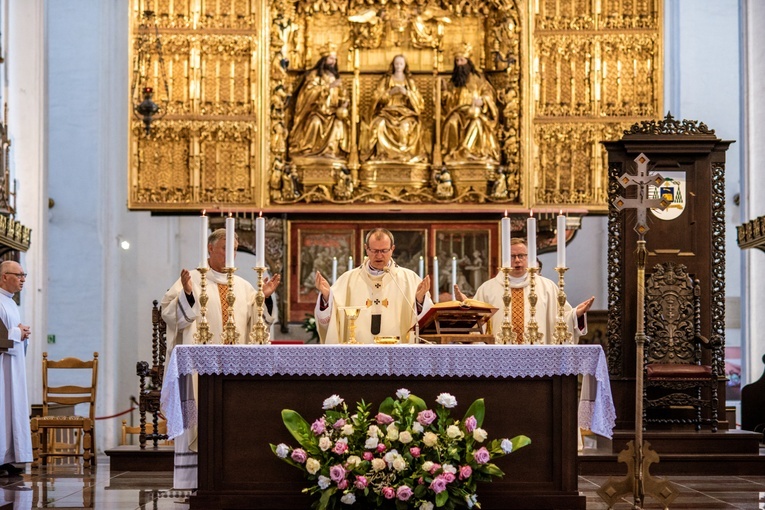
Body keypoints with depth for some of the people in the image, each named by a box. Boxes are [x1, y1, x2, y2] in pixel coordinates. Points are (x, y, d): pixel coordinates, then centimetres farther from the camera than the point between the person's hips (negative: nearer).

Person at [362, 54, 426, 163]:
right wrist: (390, 92, -10)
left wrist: (407, 92, -9)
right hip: (388, 110, 0)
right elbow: (377, 97, 5)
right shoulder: (385, 80, 14)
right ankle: (382, 154, -30)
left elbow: (418, 100, 7)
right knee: (380, 124, -34)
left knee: (406, 125, -36)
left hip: (406, 111, 0)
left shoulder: (410, 81, 15)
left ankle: (405, 153, -29)